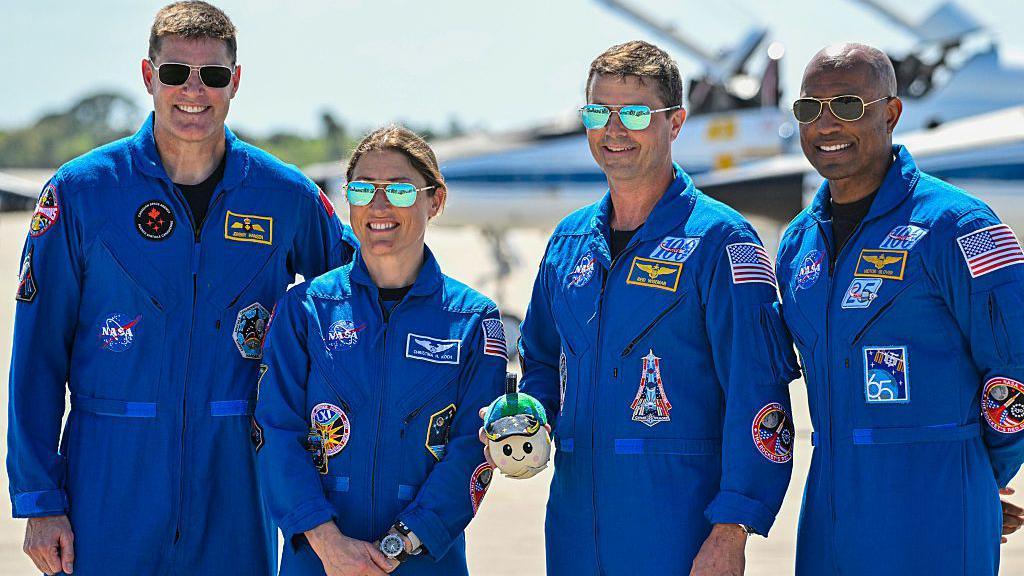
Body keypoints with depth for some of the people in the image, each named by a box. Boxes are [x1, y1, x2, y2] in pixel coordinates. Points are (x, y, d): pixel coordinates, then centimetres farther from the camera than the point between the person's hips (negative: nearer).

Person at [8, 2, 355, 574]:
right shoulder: (81, 190, -1)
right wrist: (39, 501, -4)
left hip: (238, 481, 1)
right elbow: (38, 352, 0)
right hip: (109, 484, -1)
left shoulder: (286, 195, 2)